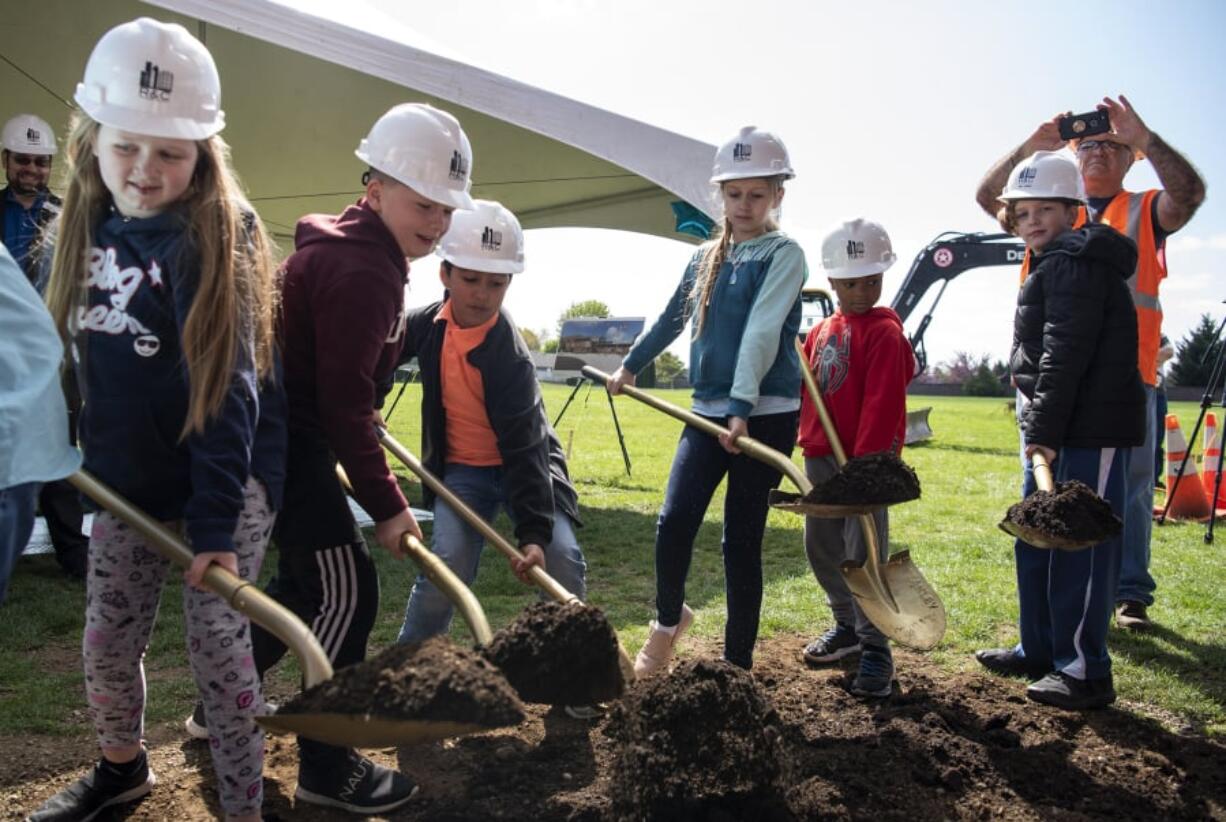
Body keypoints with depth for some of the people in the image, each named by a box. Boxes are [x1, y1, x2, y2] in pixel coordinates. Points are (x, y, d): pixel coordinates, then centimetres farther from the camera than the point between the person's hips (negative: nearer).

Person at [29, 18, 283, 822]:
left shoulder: (214, 236, -17)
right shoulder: (90, 226, 2)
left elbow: (226, 385, -21)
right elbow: (80, 353, 14)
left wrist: (215, 522, -24)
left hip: (222, 484, -6)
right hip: (124, 480, 7)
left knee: (218, 650, 0)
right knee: (107, 644, 18)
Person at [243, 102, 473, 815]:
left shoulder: (360, 249, 10)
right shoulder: (360, 268, -22)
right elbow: (346, 405, -23)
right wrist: (387, 504, -18)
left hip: (288, 433, 11)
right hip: (291, 441, -11)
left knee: (309, 574, 20)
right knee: (348, 593, -4)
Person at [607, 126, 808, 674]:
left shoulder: (783, 254, -5)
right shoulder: (705, 257, 13)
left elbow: (762, 331, -18)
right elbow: (672, 320, 27)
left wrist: (742, 408, -27)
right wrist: (631, 365, 35)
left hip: (766, 414, -4)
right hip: (707, 410, 4)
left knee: (742, 539, 2)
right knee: (674, 520, -8)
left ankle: (738, 660, 17)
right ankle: (669, 618, 20)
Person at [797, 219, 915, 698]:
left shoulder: (885, 333, -8)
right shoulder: (822, 331, 14)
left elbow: (882, 404, -17)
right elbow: (804, 386, 21)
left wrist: (866, 460, -22)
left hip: (864, 458, -7)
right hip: (820, 456, 7)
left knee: (863, 554, -6)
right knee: (821, 549, 14)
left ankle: (876, 649, 7)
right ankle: (847, 626, 33)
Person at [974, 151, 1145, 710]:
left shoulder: (1075, 262, -12)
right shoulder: (1054, 265, 21)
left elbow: (1066, 354, -20)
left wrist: (1045, 429, -22)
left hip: (1090, 430, -11)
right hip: (1056, 430, 11)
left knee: (1080, 547, -5)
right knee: (1036, 542, 16)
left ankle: (1084, 671, 4)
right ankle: (1040, 650, 28)